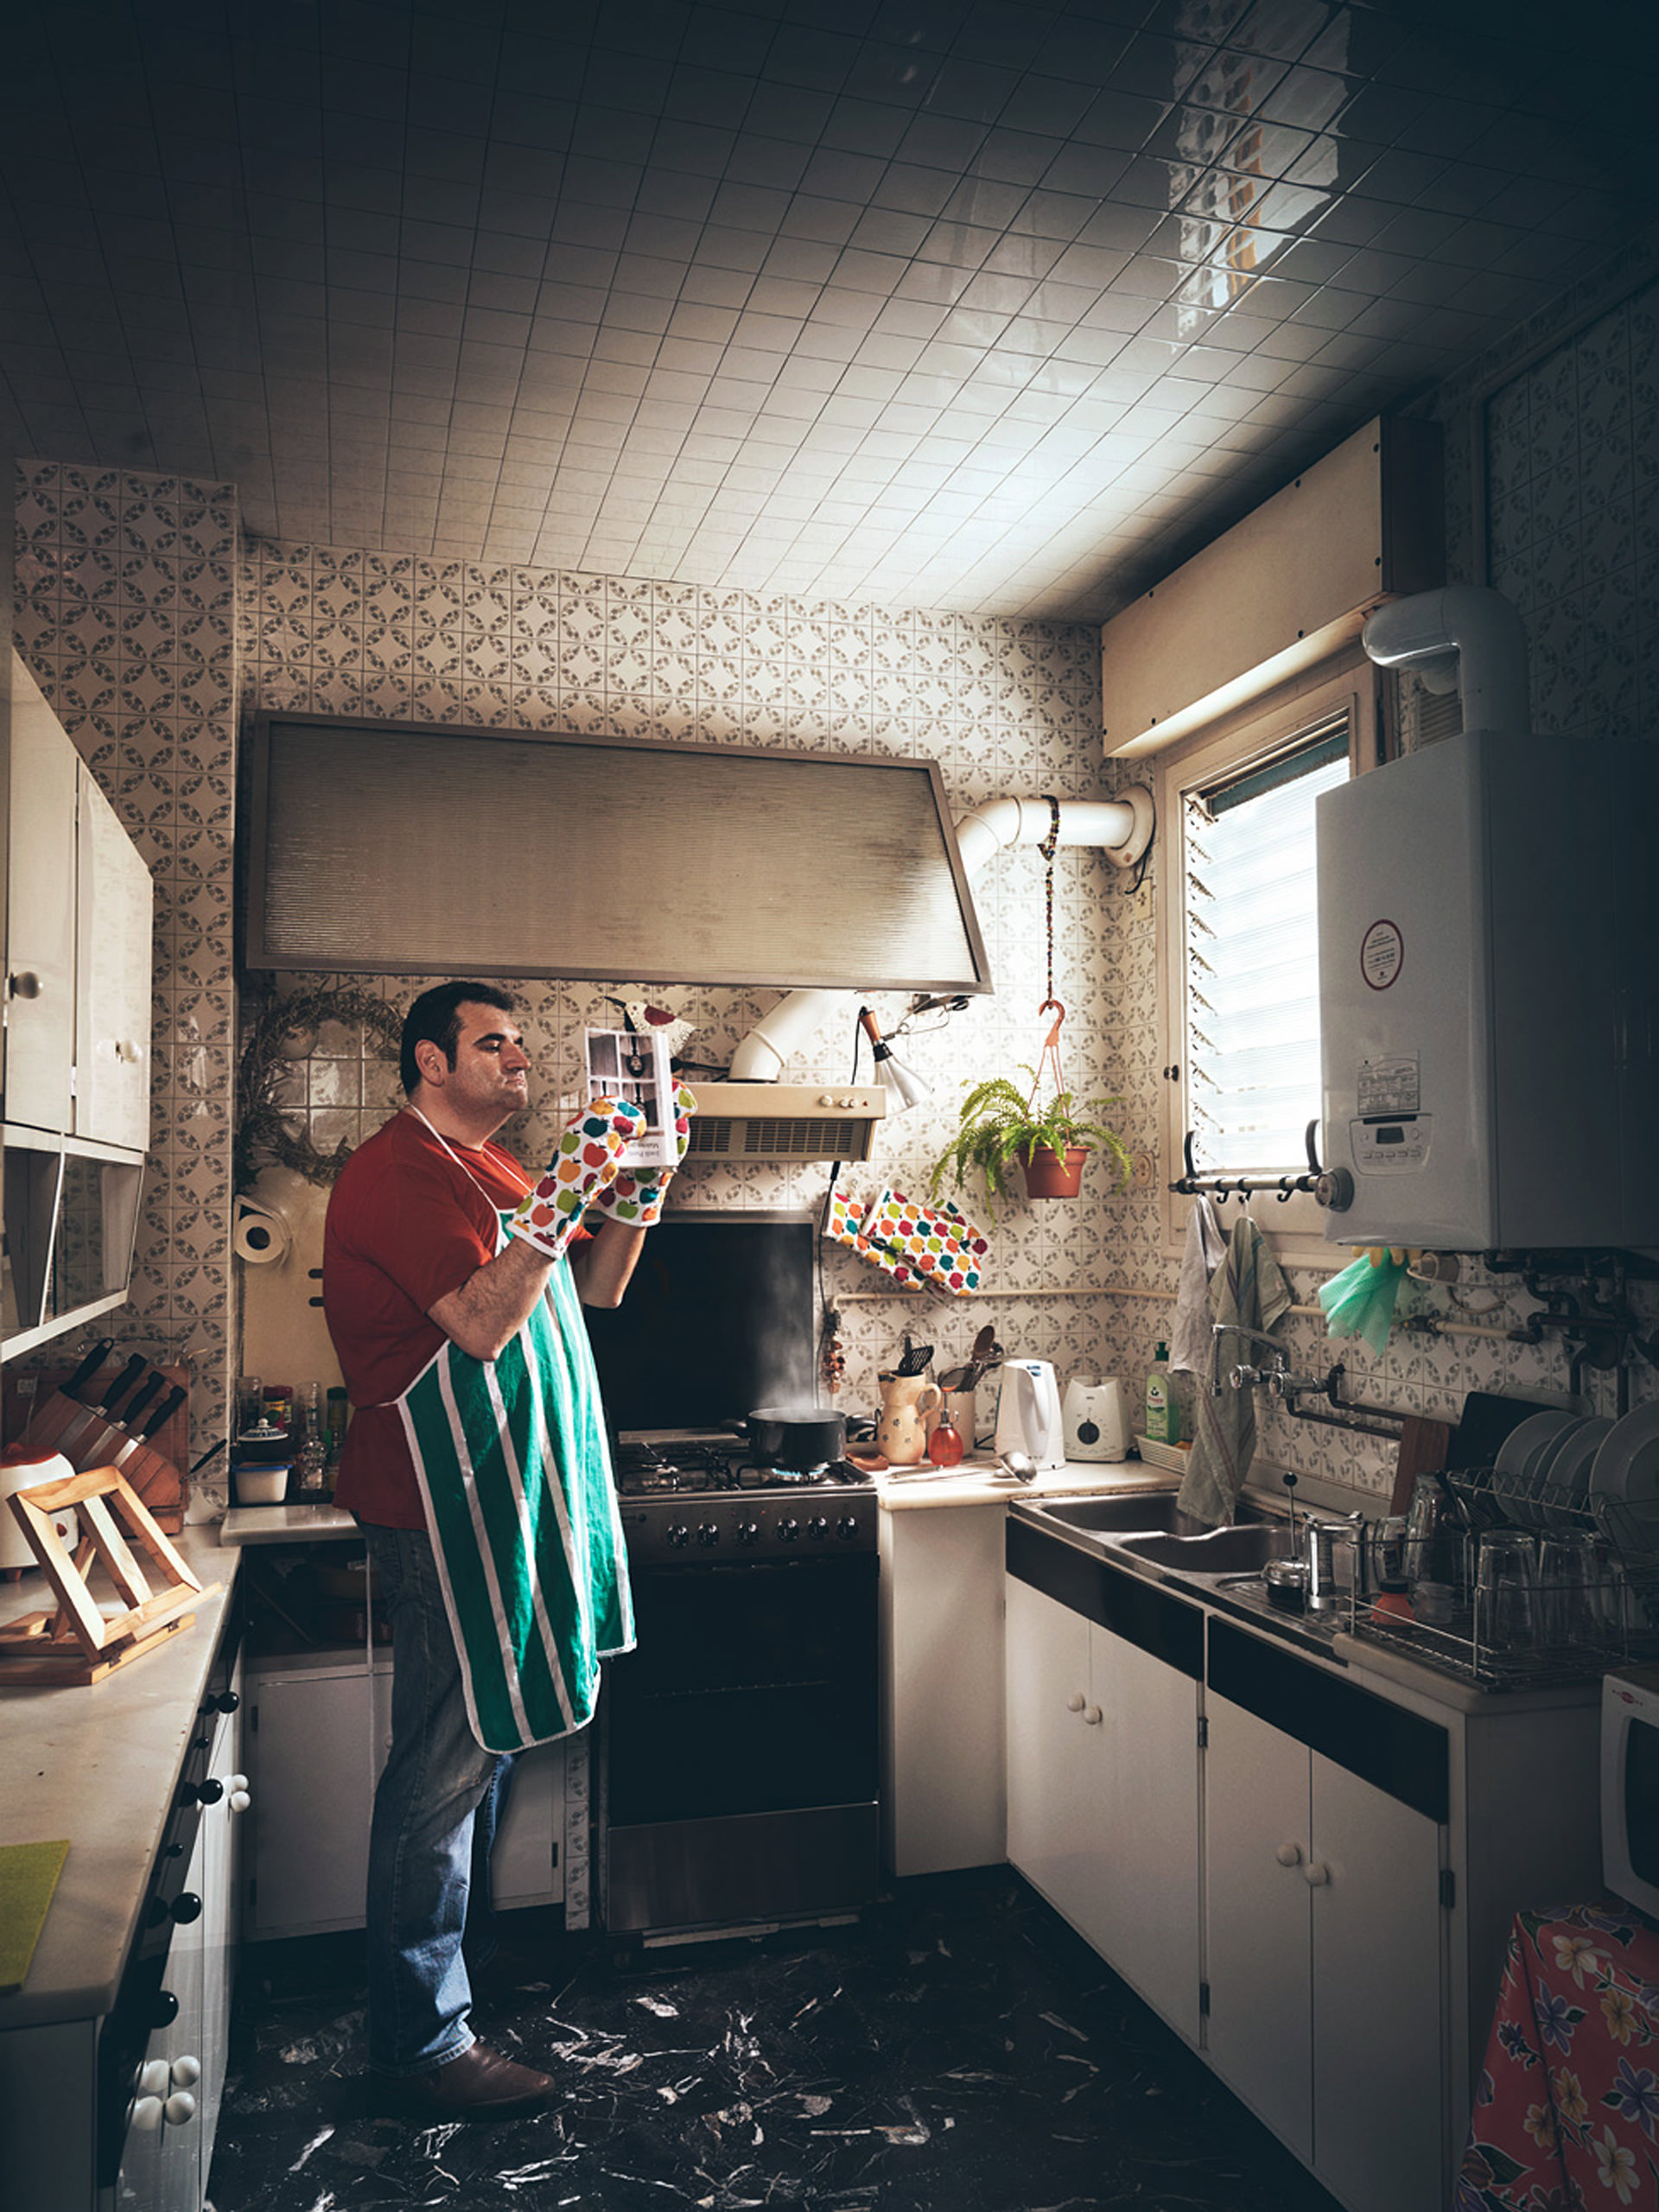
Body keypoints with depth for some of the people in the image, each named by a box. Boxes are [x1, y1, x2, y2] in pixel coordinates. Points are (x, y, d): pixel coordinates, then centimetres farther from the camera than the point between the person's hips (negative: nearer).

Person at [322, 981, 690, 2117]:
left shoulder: (490, 1168, 16)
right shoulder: (397, 1172, -15)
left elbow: (597, 1287, 16)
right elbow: (485, 1323, -25)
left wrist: (632, 1193, 1)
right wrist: (561, 1197, -27)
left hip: (506, 1497, 10)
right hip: (439, 1509, -10)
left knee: (485, 1746, 20)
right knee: (448, 1766, -1)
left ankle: (461, 1964, 37)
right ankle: (424, 2040, 14)